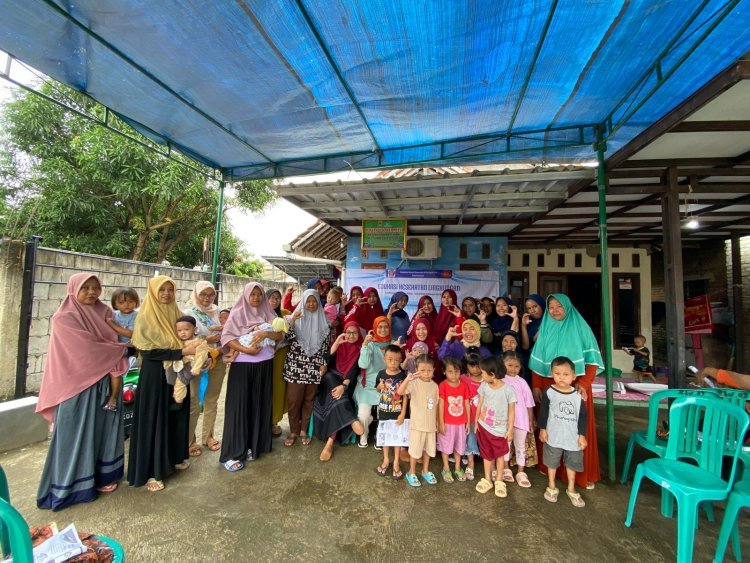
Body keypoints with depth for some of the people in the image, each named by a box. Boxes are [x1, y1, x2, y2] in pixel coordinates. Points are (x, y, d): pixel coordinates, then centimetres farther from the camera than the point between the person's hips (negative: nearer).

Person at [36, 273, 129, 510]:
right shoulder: (64, 317, -11)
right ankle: (74, 484, 20)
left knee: (103, 429, 13)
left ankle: (101, 475, 28)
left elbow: (113, 344, 7)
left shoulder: (103, 312, 7)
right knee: (79, 433, 4)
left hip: (104, 382, 6)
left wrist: (115, 376, -5)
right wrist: (120, 349, -3)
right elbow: (87, 348, -16)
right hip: (78, 385, -6)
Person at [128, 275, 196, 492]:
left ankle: (174, 457, 34)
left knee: (177, 415, 15)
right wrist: (182, 352, -23)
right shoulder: (145, 317, -10)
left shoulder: (175, 313, 6)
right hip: (155, 374, -6)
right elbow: (149, 351, -18)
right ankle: (150, 471, 17)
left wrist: (193, 349, -5)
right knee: (154, 420, 3)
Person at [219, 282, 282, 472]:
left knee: (259, 404, 8)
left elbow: (280, 335, 1)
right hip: (242, 365, -3)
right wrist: (246, 349, -21)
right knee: (239, 405, 0)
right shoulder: (237, 313, -1)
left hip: (264, 365, 3)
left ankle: (253, 446, 23)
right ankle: (232, 453, 9)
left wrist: (266, 333, -19)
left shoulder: (268, 314, 8)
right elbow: (226, 337, -10)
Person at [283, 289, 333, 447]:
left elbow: (327, 345, 6)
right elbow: (288, 340, -6)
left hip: (315, 367, 1)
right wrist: (292, 321, -18)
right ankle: (293, 431, 21)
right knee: (293, 400, 3)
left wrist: (325, 364, -2)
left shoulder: (324, 321, 4)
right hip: (296, 366, -1)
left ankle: (304, 430, 26)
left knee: (309, 399, 10)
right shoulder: (295, 317, 2)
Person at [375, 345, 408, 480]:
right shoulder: (381, 374, -6)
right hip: (383, 412, 3)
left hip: (397, 413, -2)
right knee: (384, 436, 16)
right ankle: (386, 460, 36)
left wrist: (403, 413, -12)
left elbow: (405, 396, -10)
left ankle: (396, 462, 30)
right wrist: (379, 386, -12)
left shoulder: (403, 376, -14)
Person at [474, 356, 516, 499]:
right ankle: (487, 480, 36)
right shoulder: (484, 386, -10)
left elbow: (511, 412, -12)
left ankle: (499, 481, 35)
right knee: (487, 454, 18)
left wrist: (510, 430, -8)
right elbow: (480, 405, 1)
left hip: (499, 429, -3)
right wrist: (476, 422, 6)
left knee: (500, 455, 17)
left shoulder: (508, 390, -22)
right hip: (483, 426, 3)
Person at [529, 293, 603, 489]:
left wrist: (583, 384, -16)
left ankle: (583, 473, 17)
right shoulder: (545, 329, 7)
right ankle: (549, 466, 21)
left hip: (575, 386, -2)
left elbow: (592, 359, -4)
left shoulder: (580, 328, -1)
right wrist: (536, 385, 0)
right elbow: (538, 361, 7)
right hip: (549, 386, 2)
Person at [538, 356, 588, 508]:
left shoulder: (578, 396, -9)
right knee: (552, 463, 16)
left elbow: (583, 416, 0)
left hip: (573, 437, 2)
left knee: (572, 463, 19)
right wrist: (542, 429, -5)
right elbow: (543, 412, -7)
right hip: (553, 436, -2)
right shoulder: (549, 392, -15)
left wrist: (582, 435, 0)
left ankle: (571, 489, 40)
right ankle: (552, 487, 36)